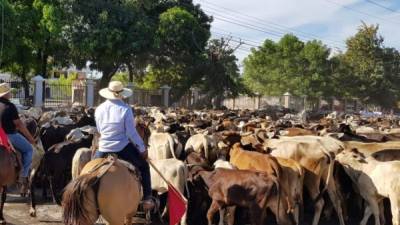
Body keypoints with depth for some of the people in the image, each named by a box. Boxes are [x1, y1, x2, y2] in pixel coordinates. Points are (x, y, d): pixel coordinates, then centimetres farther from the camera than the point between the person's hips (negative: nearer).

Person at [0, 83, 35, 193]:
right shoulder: (10, 106, -16)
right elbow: (19, 124, -14)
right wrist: (30, 138, -6)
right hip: (10, 135, -8)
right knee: (29, 149, 9)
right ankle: (23, 176, 0)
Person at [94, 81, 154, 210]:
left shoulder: (99, 109, 2)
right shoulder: (125, 109, -11)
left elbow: (99, 130, 13)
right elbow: (132, 133, -12)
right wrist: (142, 149, -3)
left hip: (104, 149, 3)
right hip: (123, 148, -3)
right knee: (144, 166, 18)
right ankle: (147, 199, 11)